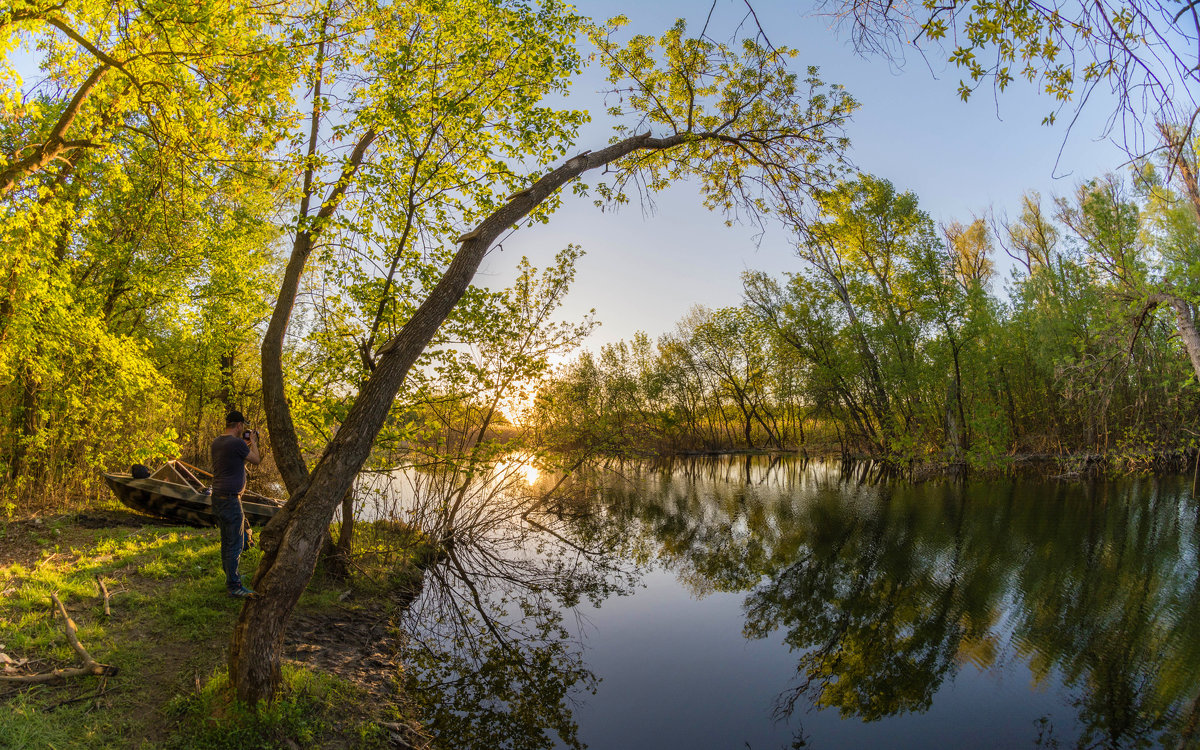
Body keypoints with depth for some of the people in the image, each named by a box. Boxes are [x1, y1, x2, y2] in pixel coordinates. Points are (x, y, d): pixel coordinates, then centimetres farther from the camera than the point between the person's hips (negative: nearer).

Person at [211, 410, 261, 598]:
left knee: (226, 540, 20)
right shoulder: (237, 443, -18)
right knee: (235, 544, -3)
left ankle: (230, 576, 32)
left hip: (218, 496, 10)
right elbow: (256, 460, -3)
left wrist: (246, 445, 28)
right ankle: (234, 586, 2)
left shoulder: (216, 442, 9)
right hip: (230, 499, -10)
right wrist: (253, 442, 11)